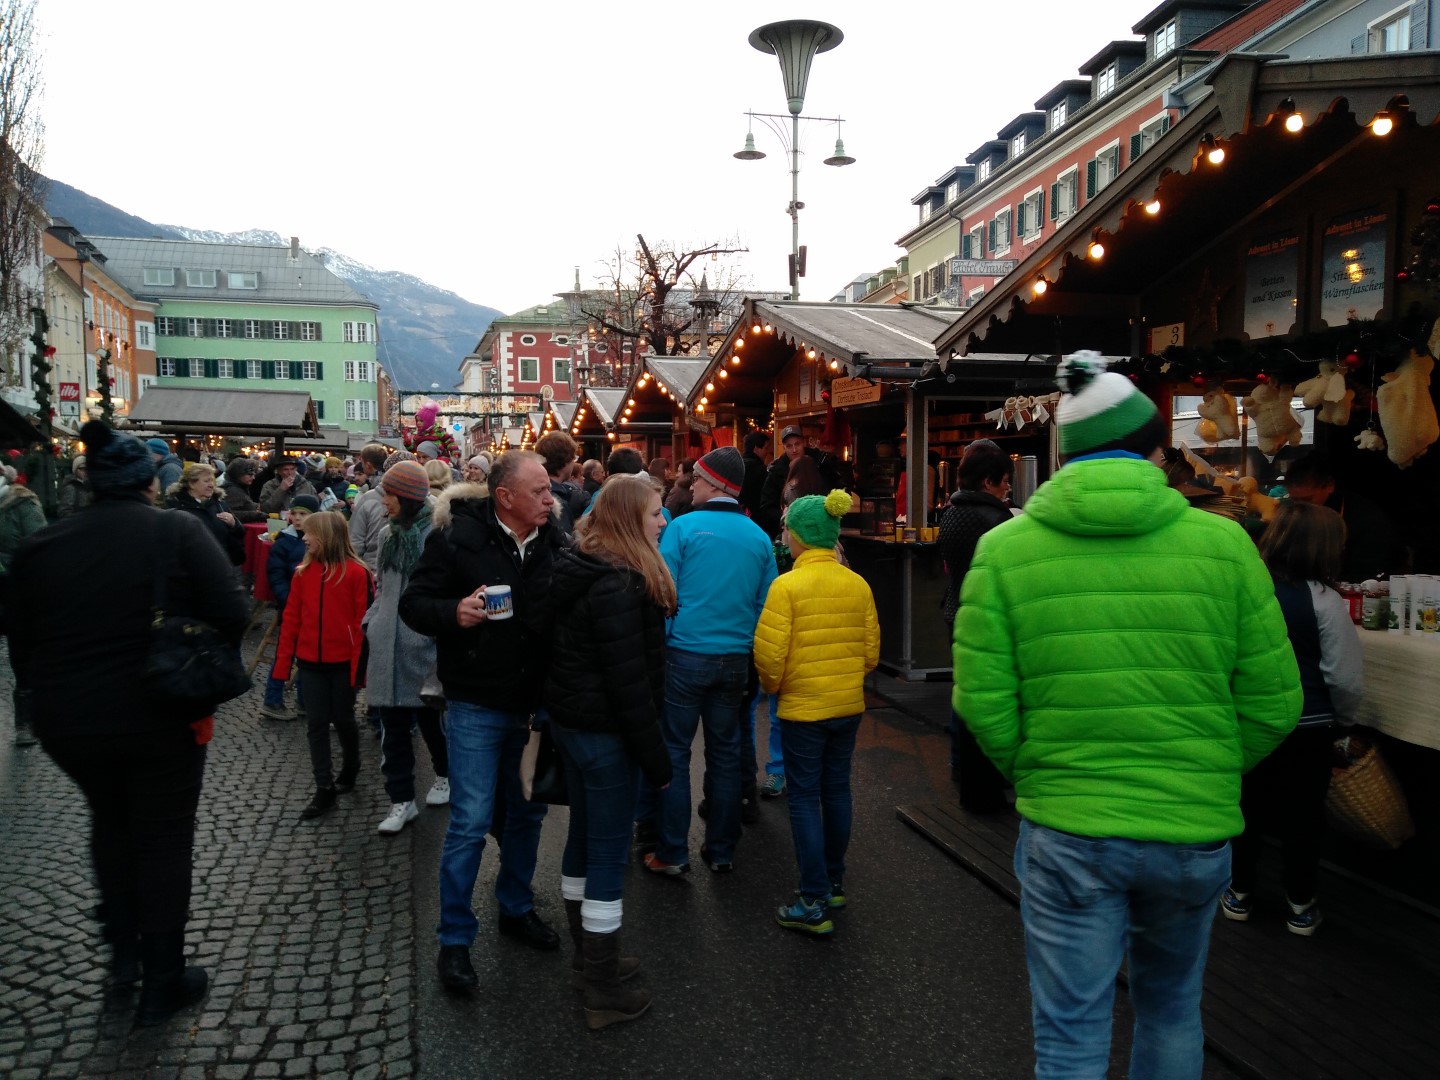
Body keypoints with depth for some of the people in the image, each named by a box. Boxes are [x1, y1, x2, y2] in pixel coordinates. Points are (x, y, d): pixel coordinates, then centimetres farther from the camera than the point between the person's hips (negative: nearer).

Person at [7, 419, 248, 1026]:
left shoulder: (41, 544, 0)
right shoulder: (179, 531, -11)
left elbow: (20, 641, 5)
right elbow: (230, 614, -17)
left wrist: (45, 694, 20)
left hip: (65, 720, 4)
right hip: (159, 718, -4)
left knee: (110, 822, 28)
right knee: (164, 838, 12)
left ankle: (123, 951, 38)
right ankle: (162, 986, 22)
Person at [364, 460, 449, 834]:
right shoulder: (389, 535, 11)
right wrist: (370, 622, 14)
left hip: (425, 644, -6)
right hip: (389, 644, 6)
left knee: (430, 716, 10)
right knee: (393, 723, 6)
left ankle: (445, 775, 36)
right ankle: (402, 800, 15)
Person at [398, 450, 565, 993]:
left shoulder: (554, 543, 1)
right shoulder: (458, 537, -12)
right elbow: (413, 603, -9)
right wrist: (454, 612, -28)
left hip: (535, 704, 5)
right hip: (476, 706, -5)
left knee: (528, 812, 18)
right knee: (470, 823, -2)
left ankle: (516, 907, 39)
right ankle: (454, 940, 15)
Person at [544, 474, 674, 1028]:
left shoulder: (580, 570, 7)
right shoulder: (619, 586, -23)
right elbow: (629, 682, -23)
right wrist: (655, 757, -16)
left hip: (569, 721, 10)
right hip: (604, 732, -10)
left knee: (584, 838, 19)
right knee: (609, 853, 0)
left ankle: (588, 956, 35)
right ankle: (602, 992, 11)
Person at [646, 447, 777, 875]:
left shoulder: (682, 527, -8)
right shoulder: (758, 537, 4)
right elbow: (765, 604, 7)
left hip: (686, 656, -4)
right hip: (736, 659, 4)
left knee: (674, 753, 5)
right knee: (725, 753, 13)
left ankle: (672, 853, 10)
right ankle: (722, 851, 21)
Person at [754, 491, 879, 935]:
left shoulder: (787, 585, -16)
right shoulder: (858, 585, 0)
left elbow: (769, 654, -16)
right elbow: (872, 650, 5)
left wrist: (773, 687, 3)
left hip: (803, 708, -5)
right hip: (849, 705, 5)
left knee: (805, 799, 3)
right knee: (836, 791, 18)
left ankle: (815, 904, 6)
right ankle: (834, 882, 32)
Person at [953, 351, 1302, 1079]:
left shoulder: (1005, 549, -6)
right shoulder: (1224, 544, -5)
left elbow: (984, 703, -9)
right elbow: (1272, 704, -2)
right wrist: (1207, 778, 14)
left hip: (1064, 834, -1)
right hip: (1196, 833, 2)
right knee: (1171, 1009, 26)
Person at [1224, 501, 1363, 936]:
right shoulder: (1324, 600, -15)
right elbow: (1347, 678, -13)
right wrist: (1341, 718, 6)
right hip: (1308, 726, -2)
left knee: (1246, 807, 16)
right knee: (1302, 814, 12)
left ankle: (1239, 894, 28)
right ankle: (1300, 906, 24)